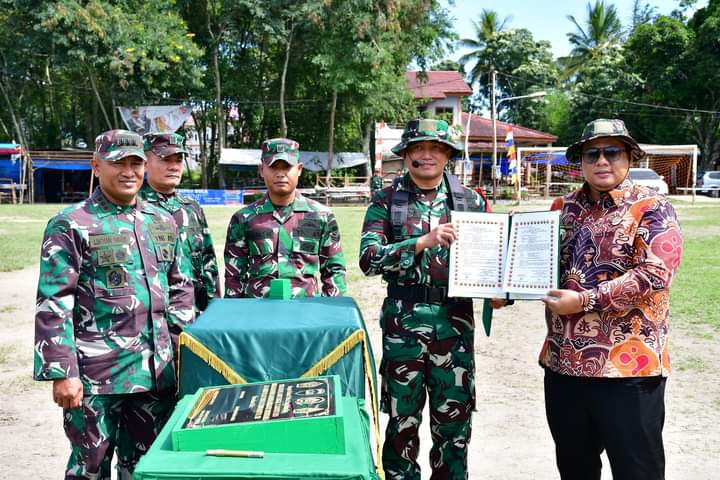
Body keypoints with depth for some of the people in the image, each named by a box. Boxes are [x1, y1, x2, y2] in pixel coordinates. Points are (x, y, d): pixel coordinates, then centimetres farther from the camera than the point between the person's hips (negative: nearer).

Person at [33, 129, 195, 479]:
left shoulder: (163, 222, 10)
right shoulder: (70, 226, -6)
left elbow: (180, 289, 16)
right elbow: (53, 306, -10)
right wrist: (62, 372, -14)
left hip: (157, 371, 5)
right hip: (96, 373, -5)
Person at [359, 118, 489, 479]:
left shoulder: (470, 200, 7)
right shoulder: (387, 201, 0)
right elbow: (368, 259, -11)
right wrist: (423, 242, -20)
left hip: (455, 320, 2)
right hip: (404, 320, -1)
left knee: (454, 419, 10)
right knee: (402, 418, 9)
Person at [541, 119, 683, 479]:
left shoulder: (651, 208, -6)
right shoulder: (563, 208, 11)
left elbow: (655, 274, -19)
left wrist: (586, 300, -19)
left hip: (628, 366, -5)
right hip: (563, 361, 6)